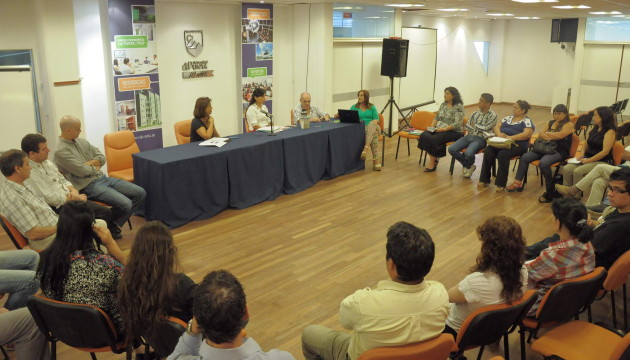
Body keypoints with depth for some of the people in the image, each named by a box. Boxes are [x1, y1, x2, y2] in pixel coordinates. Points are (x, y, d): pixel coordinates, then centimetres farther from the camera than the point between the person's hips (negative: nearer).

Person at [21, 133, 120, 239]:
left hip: (69, 199, 8)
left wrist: (73, 190, -3)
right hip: (58, 208, -8)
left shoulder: (47, 163, 10)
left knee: (106, 212, -5)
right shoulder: (30, 172, -17)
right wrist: (76, 198, -9)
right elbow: (50, 199, -20)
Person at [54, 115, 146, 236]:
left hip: (103, 178, 9)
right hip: (88, 186, -9)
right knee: (125, 204, -27)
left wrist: (88, 164, -6)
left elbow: (102, 158, 12)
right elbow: (82, 171, -18)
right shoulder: (61, 151, -11)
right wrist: (94, 167, 1)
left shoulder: (81, 141, 14)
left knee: (141, 193, -2)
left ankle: (115, 225, 3)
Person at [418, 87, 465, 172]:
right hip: (439, 129, 7)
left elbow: (457, 124, -17)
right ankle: (435, 158, -8)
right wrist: (432, 126, -1)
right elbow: (437, 117, 17)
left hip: (453, 132, -7)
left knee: (434, 139, -30)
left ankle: (432, 163, -14)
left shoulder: (459, 106, -10)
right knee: (424, 136, -20)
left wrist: (444, 129, -23)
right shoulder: (443, 104, 12)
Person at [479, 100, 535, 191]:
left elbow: (527, 134, -13)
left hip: (517, 144, -5)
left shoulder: (527, 121, 4)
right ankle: (484, 179, -17)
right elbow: (497, 126, 16)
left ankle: (501, 184, -25)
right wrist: (499, 134, -7)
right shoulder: (508, 118, 23)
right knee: (488, 151, -24)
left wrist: (510, 137, -21)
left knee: (502, 155, -35)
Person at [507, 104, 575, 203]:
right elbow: (540, 134, 5)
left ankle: (550, 192, -25)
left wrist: (547, 134, -1)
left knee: (543, 163, -35)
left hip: (559, 151, -7)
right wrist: (552, 137, -14)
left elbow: (560, 135, -17)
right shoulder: (550, 123, 19)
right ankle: (518, 182, -4)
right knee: (524, 158, -10)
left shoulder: (569, 124, 1)